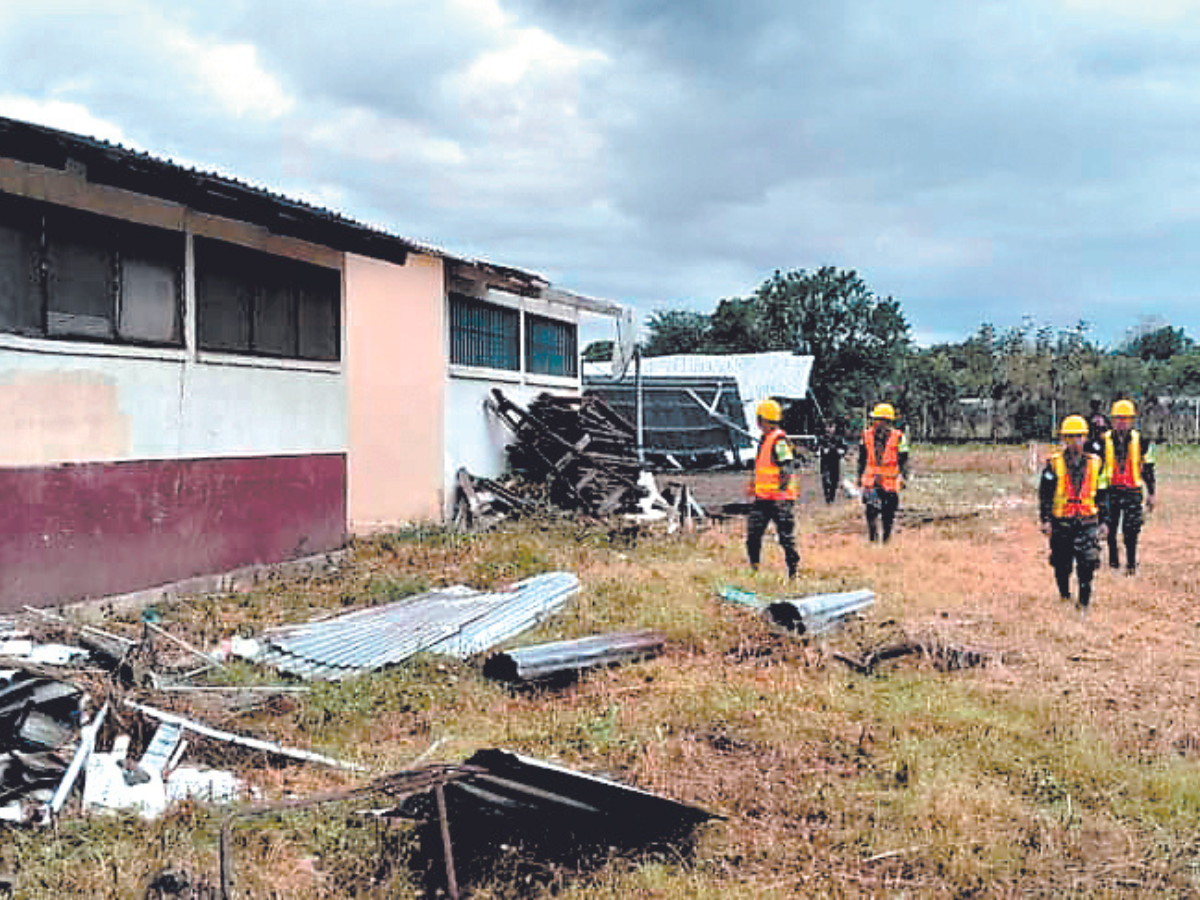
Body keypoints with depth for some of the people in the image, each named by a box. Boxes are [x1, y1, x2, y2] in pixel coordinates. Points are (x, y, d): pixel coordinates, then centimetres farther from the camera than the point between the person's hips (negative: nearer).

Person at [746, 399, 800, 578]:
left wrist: (781, 489, -33)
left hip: (779, 498, -9)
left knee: (786, 538, -2)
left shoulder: (779, 440, -15)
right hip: (762, 498, 9)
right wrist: (756, 484, 33)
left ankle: (793, 573, 6)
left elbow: (788, 468, -23)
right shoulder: (764, 439, 15)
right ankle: (754, 570, 19)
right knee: (753, 535, 9)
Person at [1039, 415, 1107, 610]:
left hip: (1087, 524, 1)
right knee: (1062, 567, 7)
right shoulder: (1054, 463, 0)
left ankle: (1084, 604, 0)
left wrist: (1102, 521, 13)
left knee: (1087, 566, -9)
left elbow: (1102, 494, 15)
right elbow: (1044, 494, 0)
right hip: (1061, 524, -1)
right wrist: (1045, 520, -7)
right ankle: (1064, 598, 27)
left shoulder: (1094, 463, 8)